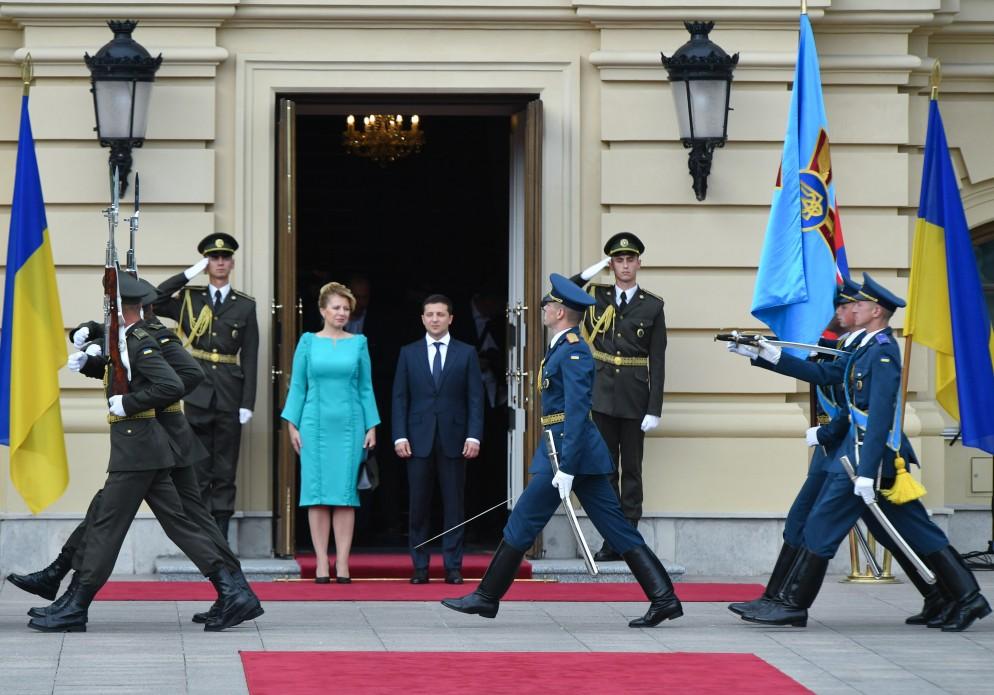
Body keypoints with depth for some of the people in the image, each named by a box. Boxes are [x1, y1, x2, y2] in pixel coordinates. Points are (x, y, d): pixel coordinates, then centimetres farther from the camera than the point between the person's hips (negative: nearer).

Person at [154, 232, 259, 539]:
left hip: (229, 397, 0)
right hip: (197, 396, 0)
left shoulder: (245, 306, 7)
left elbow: (249, 358, 4)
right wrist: (189, 274, -4)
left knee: (225, 473, 3)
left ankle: (221, 536, 6)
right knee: (198, 473, -1)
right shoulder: (189, 300, 10)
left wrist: (247, 404, -3)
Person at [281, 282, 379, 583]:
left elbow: (366, 388, 9)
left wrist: (372, 427, 4)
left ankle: (342, 564, 0)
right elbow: (297, 386, 6)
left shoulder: (358, 343, 8)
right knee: (317, 492, -2)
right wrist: (292, 425, -2)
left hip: (349, 425, 1)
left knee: (346, 492, -1)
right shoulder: (308, 342, 5)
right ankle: (321, 564, 1)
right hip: (316, 425, -1)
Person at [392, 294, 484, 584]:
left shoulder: (466, 353, 7)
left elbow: (475, 398, 3)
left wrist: (474, 436, -7)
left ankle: (453, 567, 4)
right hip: (419, 439, 1)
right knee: (419, 506, 1)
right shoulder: (408, 353, 9)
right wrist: (400, 436, -4)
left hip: (453, 440, -1)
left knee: (453, 505, 0)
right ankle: (420, 567, 6)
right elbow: (400, 398, 7)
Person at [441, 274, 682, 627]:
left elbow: (577, 412, -21)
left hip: (570, 450, -10)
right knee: (617, 529, 6)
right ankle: (664, 598, 2)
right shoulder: (565, 348, 17)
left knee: (521, 525, -1)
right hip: (584, 454, 10)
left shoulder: (573, 352, -14)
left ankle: (487, 597, 8)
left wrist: (565, 468, -24)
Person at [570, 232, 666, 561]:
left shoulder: (652, 306, 2)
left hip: (634, 398, -2)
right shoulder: (595, 297, 8)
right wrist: (588, 273, -2)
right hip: (602, 395, 2)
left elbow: (657, 361, 0)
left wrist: (654, 409, -6)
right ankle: (611, 540, 6)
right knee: (605, 468, 3)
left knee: (631, 469, 3)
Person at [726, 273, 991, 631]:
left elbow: (879, 417, -21)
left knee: (822, 525, -3)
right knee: (918, 531, 9)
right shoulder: (868, 348, 16)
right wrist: (767, 355, 15)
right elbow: (823, 373, 19)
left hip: (867, 455, -10)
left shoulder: (883, 353, -15)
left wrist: (866, 473, -25)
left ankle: (792, 604, 3)